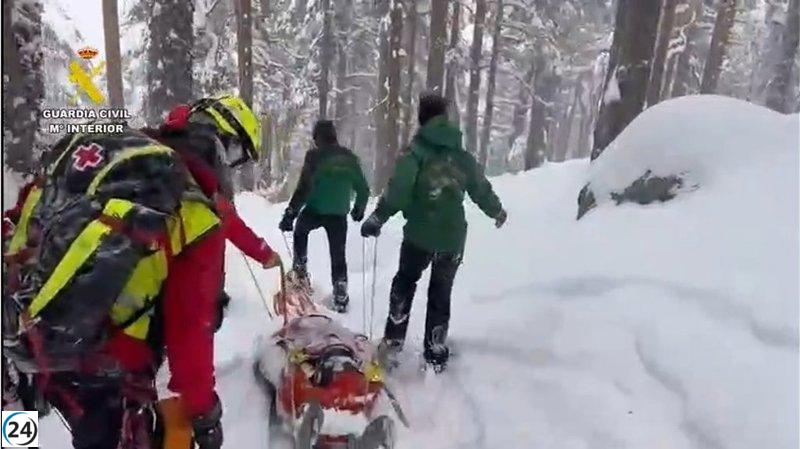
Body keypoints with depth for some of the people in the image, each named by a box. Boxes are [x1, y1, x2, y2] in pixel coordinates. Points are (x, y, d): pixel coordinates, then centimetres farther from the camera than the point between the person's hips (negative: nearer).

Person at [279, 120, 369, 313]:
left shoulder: (315, 156, -9)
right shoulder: (350, 158, 4)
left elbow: (304, 188, -16)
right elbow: (363, 189, 10)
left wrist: (290, 214, -12)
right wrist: (359, 209, 27)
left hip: (314, 210, -3)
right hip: (339, 215, 3)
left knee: (300, 231, 31)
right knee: (338, 256, 12)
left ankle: (300, 268, 29)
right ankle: (340, 297, 12)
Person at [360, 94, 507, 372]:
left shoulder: (416, 153, -8)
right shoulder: (462, 156, 6)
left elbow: (398, 190, -21)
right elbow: (481, 189, 14)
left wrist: (378, 218, -21)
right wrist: (497, 212, 30)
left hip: (419, 235, -3)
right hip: (453, 238, 3)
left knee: (405, 283, 19)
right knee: (440, 293, 15)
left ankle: (393, 342, 16)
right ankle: (436, 355, 19)